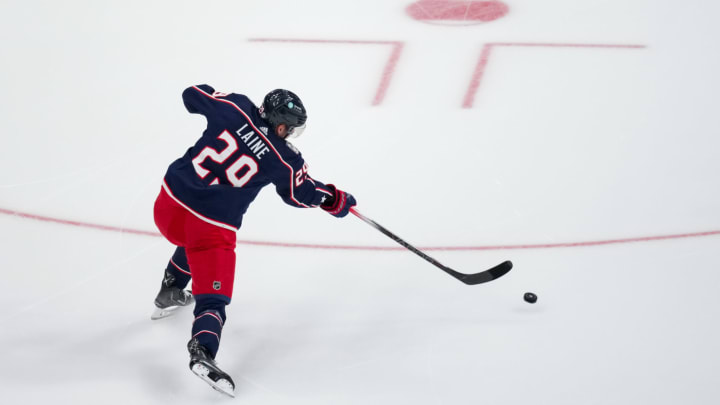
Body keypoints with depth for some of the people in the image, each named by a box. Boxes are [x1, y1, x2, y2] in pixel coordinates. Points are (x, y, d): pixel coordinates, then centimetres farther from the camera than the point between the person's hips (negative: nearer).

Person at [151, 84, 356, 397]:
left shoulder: (236, 109, -1)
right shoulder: (283, 160, -6)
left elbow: (193, 95, 11)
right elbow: (302, 193, 10)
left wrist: (219, 102, 31)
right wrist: (336, 200, 28)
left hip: (169, 204, 6)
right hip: (213, 227, -6)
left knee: (194, 241, 39)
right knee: (212, 298, -4)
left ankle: (168, 296, 55)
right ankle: (202, 351, -29)